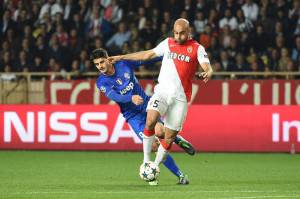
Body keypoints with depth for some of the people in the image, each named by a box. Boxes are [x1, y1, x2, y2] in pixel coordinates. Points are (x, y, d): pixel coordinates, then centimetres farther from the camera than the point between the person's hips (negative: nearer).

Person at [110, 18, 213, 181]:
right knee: (150, 121, -26)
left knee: (169, 137, 1)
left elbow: (207, 66, -9)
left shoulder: (197, 48, 3)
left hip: (180, 98, -1)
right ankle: (146, 160, -15)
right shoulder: (167, 43, 12)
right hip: (162, 92, 1)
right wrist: (121, 57, 22)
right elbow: (148, 54, 21)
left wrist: (208, 73, -35)